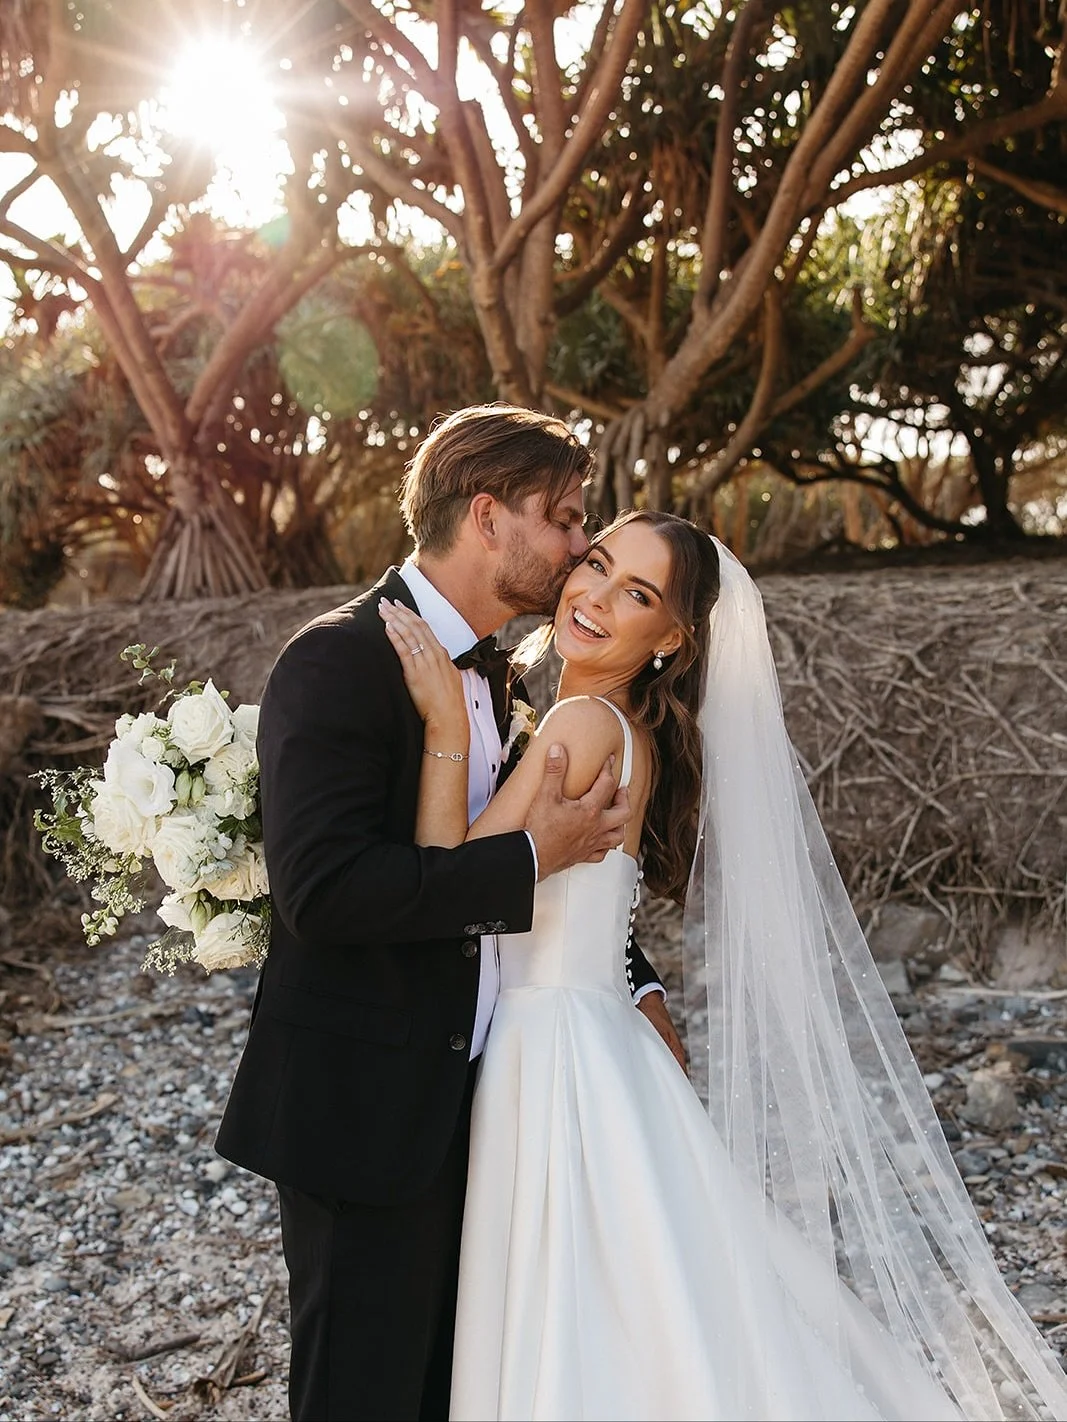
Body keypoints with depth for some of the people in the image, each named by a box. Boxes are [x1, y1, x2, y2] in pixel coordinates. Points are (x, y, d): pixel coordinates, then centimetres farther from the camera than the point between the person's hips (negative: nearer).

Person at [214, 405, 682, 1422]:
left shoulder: (489, 677, 11)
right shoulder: (340, 660, -18)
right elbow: (322, 888, -29)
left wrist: (635, 984, 11)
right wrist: (531, 855, -23)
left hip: (464, 1097, 9)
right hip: (365, 1110, -9)